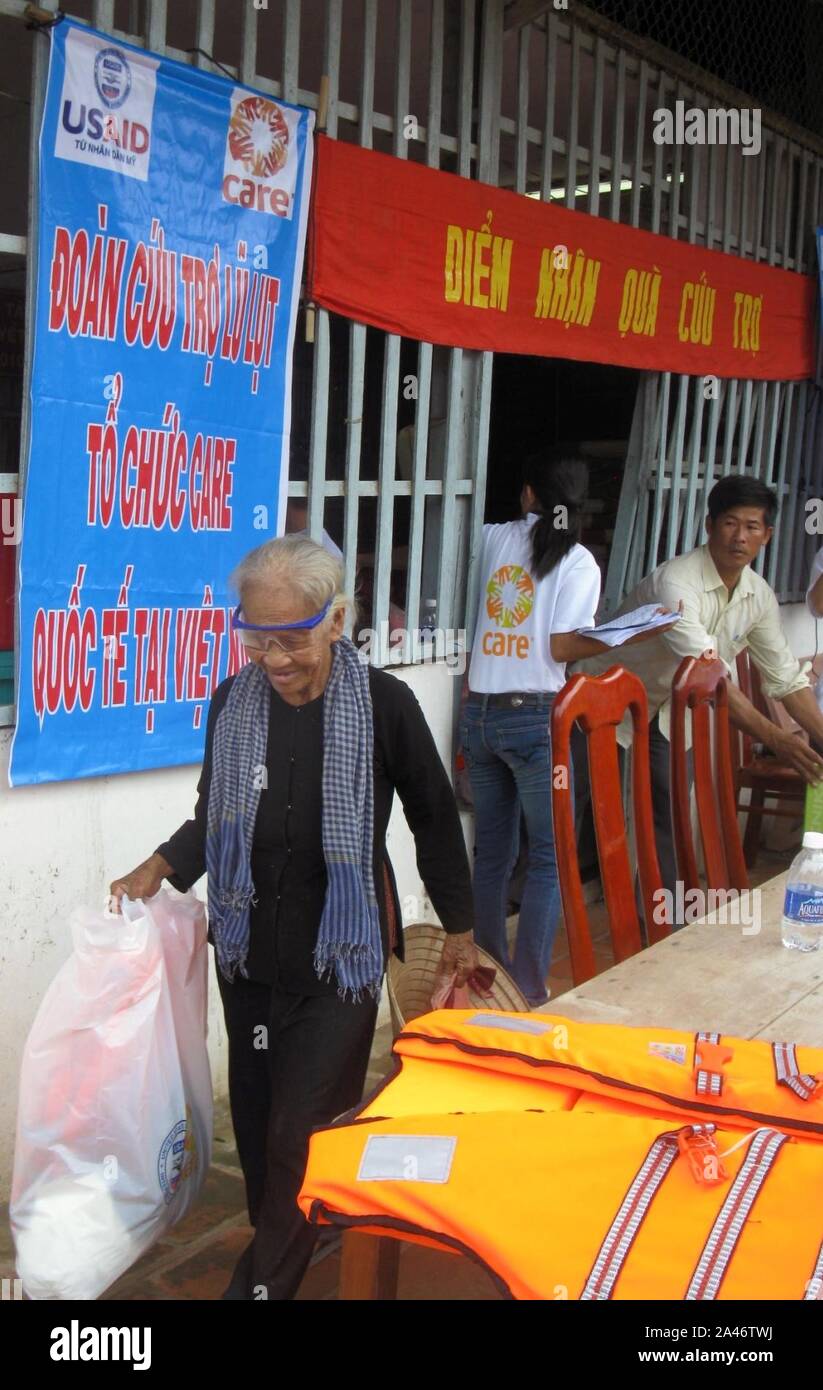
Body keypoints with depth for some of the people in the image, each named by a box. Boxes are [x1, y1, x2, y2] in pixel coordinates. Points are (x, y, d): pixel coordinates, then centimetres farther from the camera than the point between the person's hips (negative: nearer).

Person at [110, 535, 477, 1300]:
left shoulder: (384, 705, -14)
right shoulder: (232, 703, -4)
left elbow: (435, 822, -1)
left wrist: (458, 928, 6)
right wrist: (162, 866, -7)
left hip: (339, 955, -4)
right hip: (249, 950, 4)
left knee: (303, 1126, -2)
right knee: (256, 1114, 14)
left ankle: (267, 1279, 17)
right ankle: (276, 1240, 38)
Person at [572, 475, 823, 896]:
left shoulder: (759, 596, -8)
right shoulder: (676, 583, -33)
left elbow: (786, 677, -1)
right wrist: (776, 739, -48)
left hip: (661, 709, 7)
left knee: (668, 810, 4)